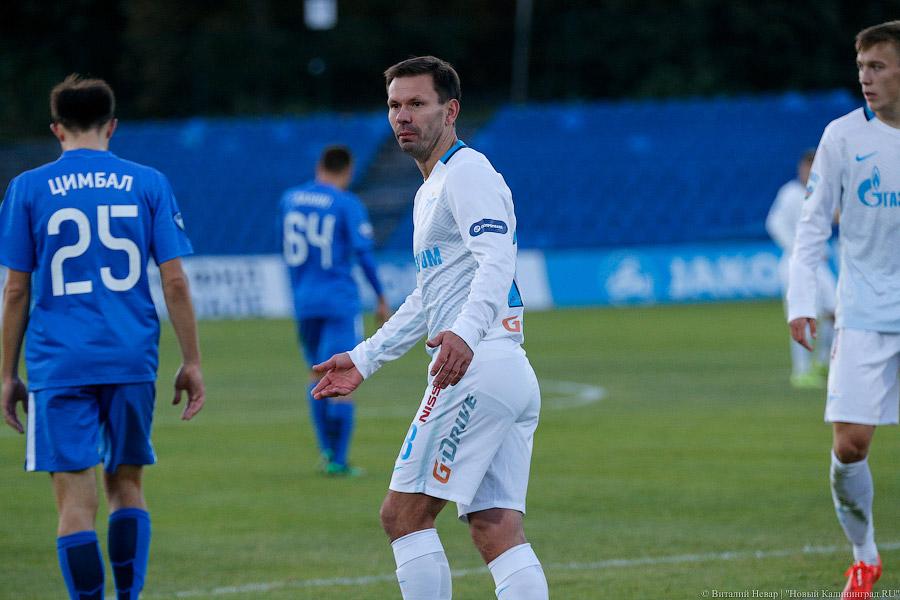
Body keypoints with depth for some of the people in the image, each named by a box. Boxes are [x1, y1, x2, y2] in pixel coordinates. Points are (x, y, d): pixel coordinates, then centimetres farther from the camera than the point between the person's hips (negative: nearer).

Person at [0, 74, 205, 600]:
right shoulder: (148, 183, 4)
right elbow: (175, 281, 2)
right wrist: (192, 363, 7)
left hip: (59, 364, -2)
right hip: (133, 360, 2)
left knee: (76, 498, -2)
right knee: (127, 483, 16)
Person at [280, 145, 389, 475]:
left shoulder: (290, 199, 7)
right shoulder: (348, 205, -8)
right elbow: (363, 253, -13)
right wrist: (381, 298, -4)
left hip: (304, 300, 5)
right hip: (340, 300, -5)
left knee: (317, 374, 18)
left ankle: (326, 448, 10)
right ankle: (338, 460, -4)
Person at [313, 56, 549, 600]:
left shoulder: (468, 173, -6)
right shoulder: (431, 191, 25)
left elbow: (497, 261, -22)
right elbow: (428, 302, 34)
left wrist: (465, 334, -38)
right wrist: (365, 360, 32)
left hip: (478, 368, -10)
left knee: (404, 513, -7)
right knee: (497, 530, 3)